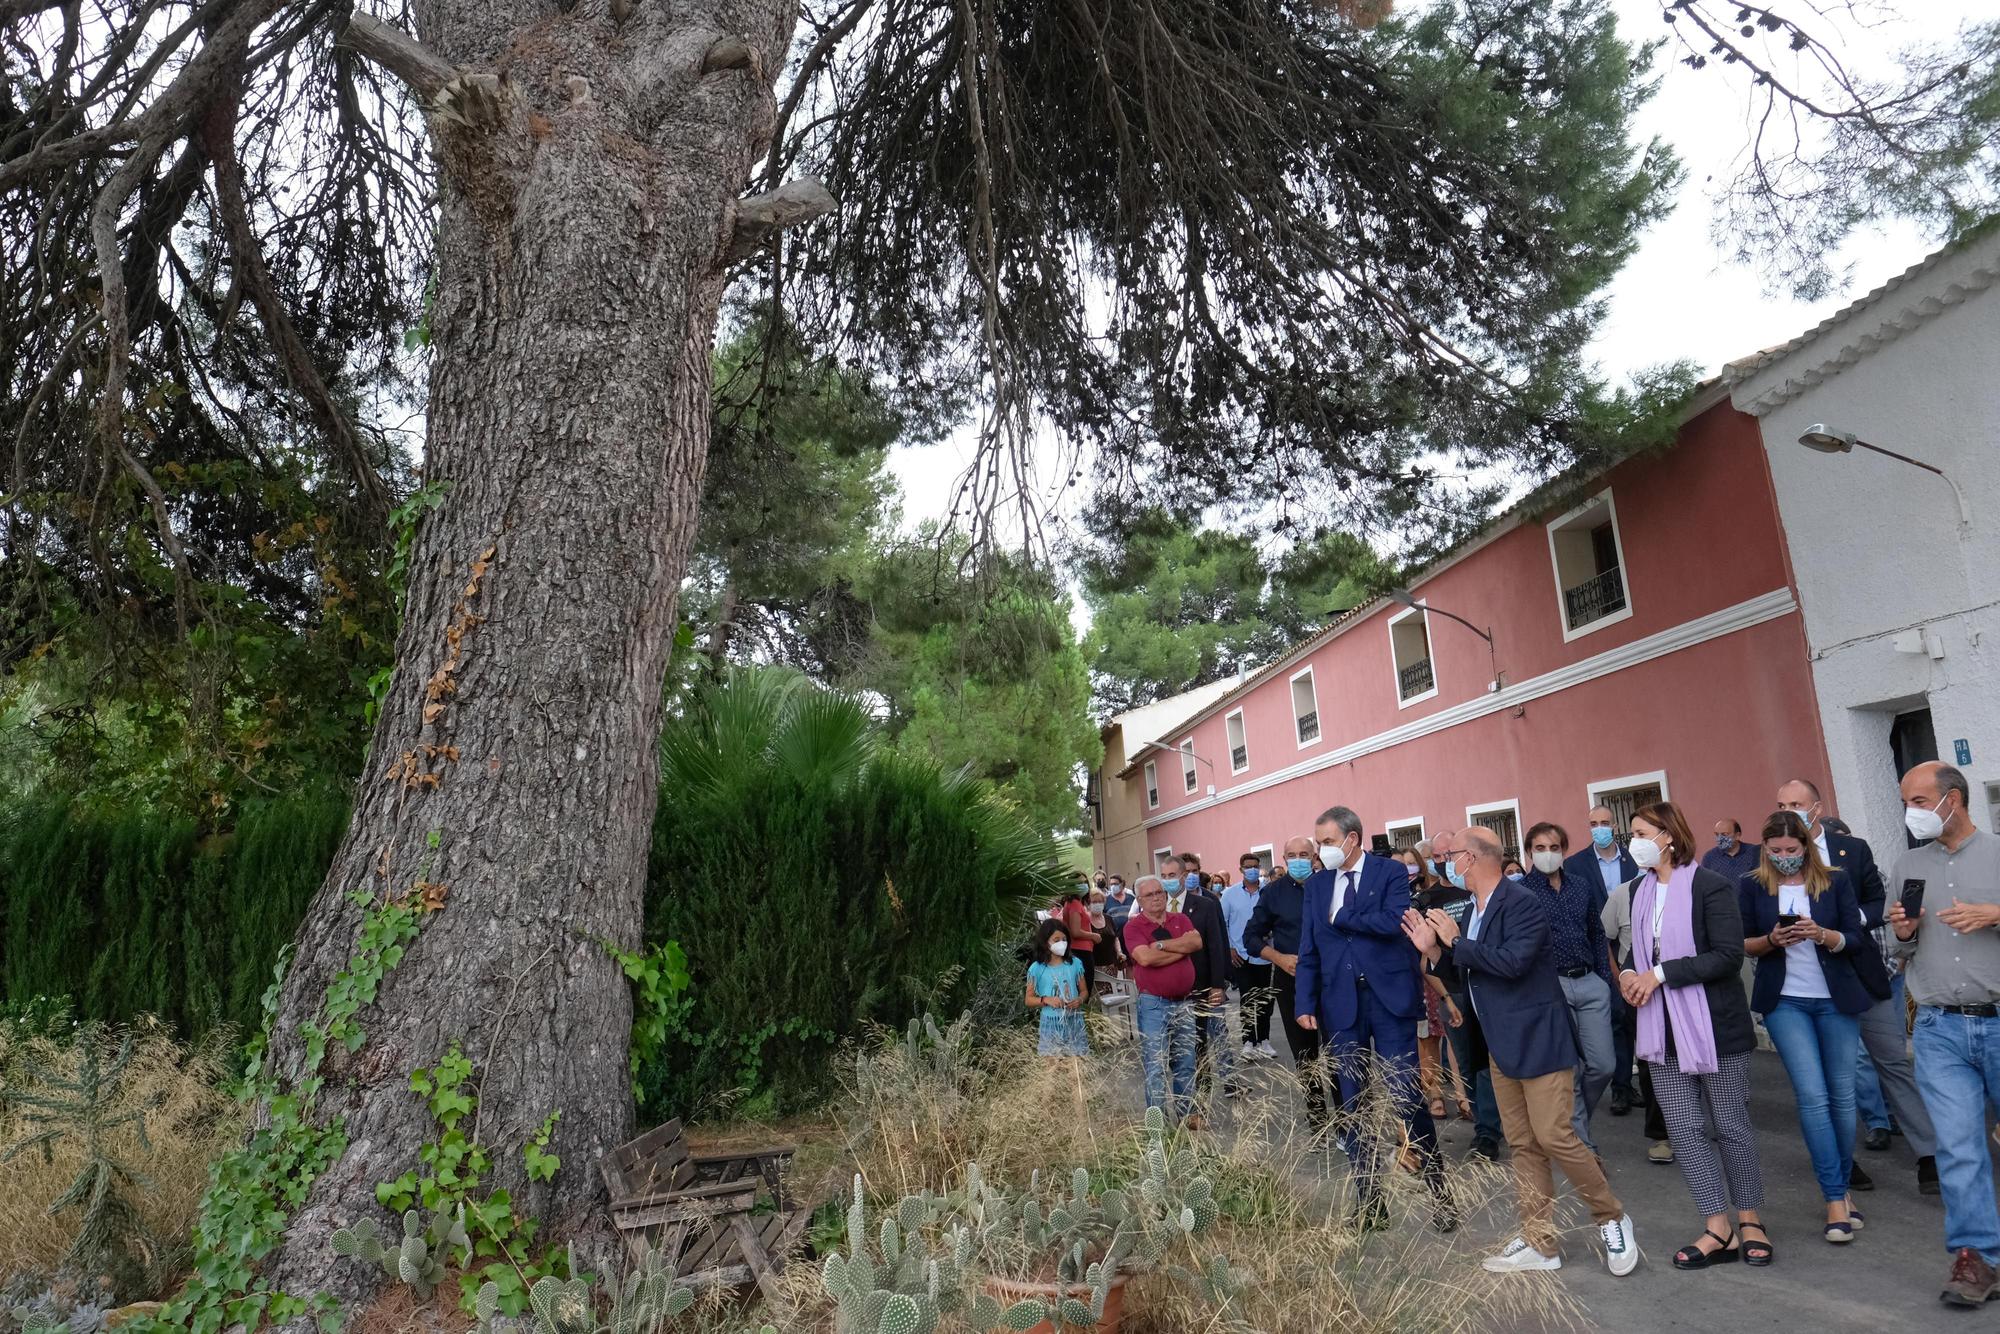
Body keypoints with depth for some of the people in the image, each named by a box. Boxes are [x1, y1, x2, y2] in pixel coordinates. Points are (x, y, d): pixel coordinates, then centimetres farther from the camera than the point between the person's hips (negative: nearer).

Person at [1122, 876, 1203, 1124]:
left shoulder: (1180, 919, 11)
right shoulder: (1133, 925, -4)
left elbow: (1197, 943, -8)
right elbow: (1145, 957, -20)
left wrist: (1161, 945, -13)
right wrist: (1181, 947, -9)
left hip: (1184, 1002, 5)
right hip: (1153, 1004, -5)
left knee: (1186, 1063, 14)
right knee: (1155, 1065, -4)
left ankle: (1186, 1113, 25)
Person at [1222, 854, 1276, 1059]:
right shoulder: (1230, 894, -1)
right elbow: (1221, 922, 2)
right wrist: (1229, 948, -2)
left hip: (1263, 955, 1)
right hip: (1240, 956, -1)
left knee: (1264, 1000, 10)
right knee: (1247, 1000, 0)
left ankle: (1263, 1040, 23)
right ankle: (1248, 1042, 9)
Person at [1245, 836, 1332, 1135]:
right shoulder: (1273, 892, 1)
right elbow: (1252, 937, 5)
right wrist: (1279, 958, -9)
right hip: (1291, 980, 1)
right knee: (1303, 1051, 9)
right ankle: (1316, 1115, 21)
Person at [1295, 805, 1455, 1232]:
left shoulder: (1391, 873, -2)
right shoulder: (1316, 884, 9)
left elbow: (1393, 921, -21)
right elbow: (1308, 951, 8)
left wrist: (1341, 918, -11)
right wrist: (1306, 1004, 0)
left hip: (1389, 1000, -4)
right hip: (1340, 1004, 4)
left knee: (1406, 1098, -1)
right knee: (1351, 1105, 8)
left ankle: (1438, 1190, 20)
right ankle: (1369, 1201, 20)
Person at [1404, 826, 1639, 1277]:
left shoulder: (1523, 902, -18)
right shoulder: (1475, 911, 9)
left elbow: (1512, 961, -29)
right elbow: (1470, 973, 13)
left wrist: (1456, 941, -20)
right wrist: (1434, 949, -1)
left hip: (1538, 1038, -8)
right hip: (1502, 1044, 9)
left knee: (1553, 1136, -6)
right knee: (1523, 1145, 11)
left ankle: (1611, 1217, 18)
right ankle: (1540, 1243, 19)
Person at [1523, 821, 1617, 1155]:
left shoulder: (1582, 884, 8)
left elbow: (1597, 934, 14)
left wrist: (1605, 978, 8)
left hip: (1590, 983, 4)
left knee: (1603, 1065, 3)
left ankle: (1574, 1121, 29)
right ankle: (1582, 1143, 15)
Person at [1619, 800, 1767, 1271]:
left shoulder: (1709, 887, -12)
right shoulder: (1641, 891, 9)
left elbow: (1728, 955, -19)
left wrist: (1661, 974, -20)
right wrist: (1630, 974, 0)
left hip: (1716, 1024, -6)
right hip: (1664, 1028, 6)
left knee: (1730, 1125, 7)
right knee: (1686, 1129, 5)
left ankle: (1750, 1221, 24)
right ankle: (1718, 1230, 13)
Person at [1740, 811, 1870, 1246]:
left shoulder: (1835, 881, 0)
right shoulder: (1751, 887, -1)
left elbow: (1858, 941, -1)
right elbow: (1740, 944, 3)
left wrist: (1822, 935, -19)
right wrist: (1770, 940, -16)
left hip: (1836, 999, 1)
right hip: (1785, 1002, -1)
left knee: (1842, 1094, 6)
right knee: (1813, 1095, -8)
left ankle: (1842, 1186, 23)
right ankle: (1835, 1198, -1)